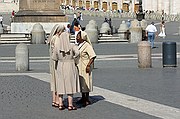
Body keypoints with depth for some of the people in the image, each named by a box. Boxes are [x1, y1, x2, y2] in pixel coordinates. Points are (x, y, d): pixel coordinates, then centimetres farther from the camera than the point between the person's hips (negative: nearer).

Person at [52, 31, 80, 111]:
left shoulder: (57, 46, -4)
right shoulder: (72, 46, -10)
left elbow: (54, 58, 0)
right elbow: (77, 53, -26)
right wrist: (75, 61, -10)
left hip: (60, 67, 2)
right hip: (70, 67, -2)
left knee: (61, 85, 10)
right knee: (70, 85, 4)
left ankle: (60, 104, 11)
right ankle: (70, 105, 5)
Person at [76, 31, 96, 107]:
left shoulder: (87, 45, -16)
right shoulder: (79, 45, 11)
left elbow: (93, 56, -20)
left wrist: (88, 65, -23)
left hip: (85, 68, -9)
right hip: (79, 67, 9)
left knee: (85, 83, -3)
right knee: (81, 83, 14)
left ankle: (87, 100, 5)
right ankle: (83, 98, 25)